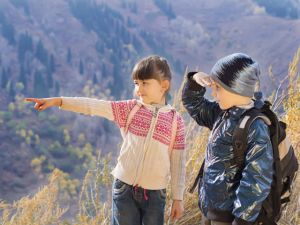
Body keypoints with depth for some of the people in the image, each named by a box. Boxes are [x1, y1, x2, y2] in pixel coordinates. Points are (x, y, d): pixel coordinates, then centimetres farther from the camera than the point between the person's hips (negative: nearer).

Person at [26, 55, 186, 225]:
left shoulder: (175, 120, -2)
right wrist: (57, 101, -16)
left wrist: (178, 198, 2)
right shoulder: (130, 109, 1)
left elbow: (178, 162, 2)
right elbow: (94, 106, -7)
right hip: (125, 187, 1)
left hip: (155, 193, -1)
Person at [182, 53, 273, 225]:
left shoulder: (255, 128, -21)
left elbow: (257, 180, -25)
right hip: (210, 208, 9)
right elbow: (194, 105, 22)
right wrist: (195, 81, 1)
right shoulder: (223, 113, 5)